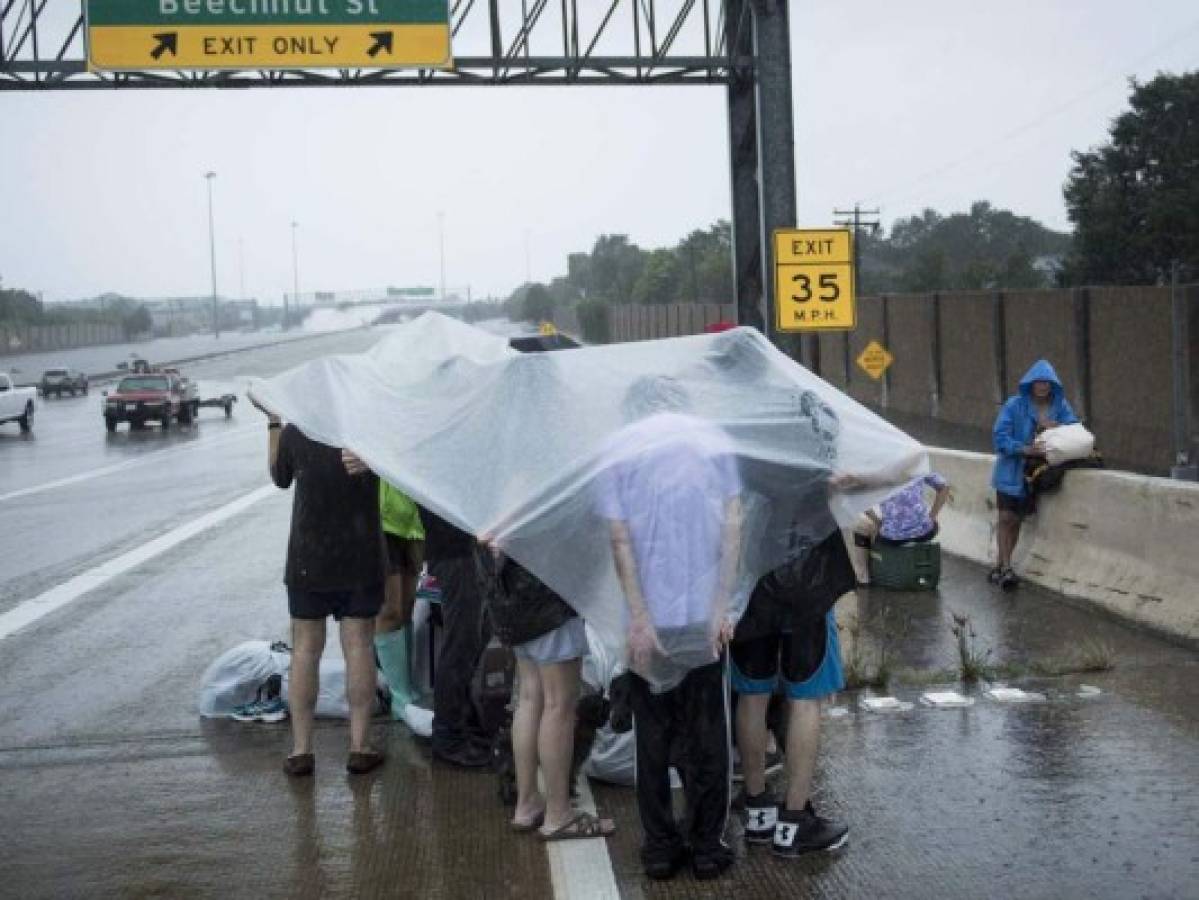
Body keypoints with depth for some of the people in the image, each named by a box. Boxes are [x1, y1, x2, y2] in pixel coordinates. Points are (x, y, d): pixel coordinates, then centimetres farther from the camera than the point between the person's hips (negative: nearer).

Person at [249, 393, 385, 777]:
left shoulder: (294, 434, -7)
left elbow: (279, 476, 10)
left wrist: (273, 422, 15)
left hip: (308, 559, 0)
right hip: (361, 558, 0)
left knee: (305, 650, 6)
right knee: (358, 647, 5)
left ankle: (301, 749, 8)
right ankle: (359, 746, 6)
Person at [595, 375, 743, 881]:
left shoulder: (616, 451, 0)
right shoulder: (715, 440, 4)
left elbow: (621, 541, -7)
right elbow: (732, 526, -4)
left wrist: (640, 621, -8)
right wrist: (722, 608, -5)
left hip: (651, 619, -1)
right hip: (705, 614, 1)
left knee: (653, 736, 10)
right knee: (706, 735, 10)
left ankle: (660, 847, 14)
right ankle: (707, 847, 14)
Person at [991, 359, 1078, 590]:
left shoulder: (1060, 406, 1)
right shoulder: (1014, 405, -9)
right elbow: (1000, 435, -13)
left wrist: (1057, 427, -22)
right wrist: (1025, 449, -26)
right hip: (1012, 470, -3)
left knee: (1016, 520, 10)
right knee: (1006, 518, -9)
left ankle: (1001, 566, 20)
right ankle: (1005, 568, -2)